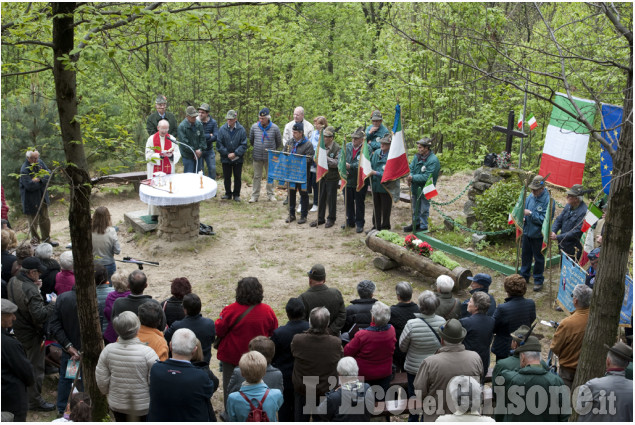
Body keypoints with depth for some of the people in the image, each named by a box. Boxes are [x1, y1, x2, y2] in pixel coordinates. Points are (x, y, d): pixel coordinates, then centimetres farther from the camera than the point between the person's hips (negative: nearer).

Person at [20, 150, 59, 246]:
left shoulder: (40, 162, -1)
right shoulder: (24, 170, -22)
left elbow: (48, 173, -4)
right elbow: (30, 185, -28)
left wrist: (39, 179, -23)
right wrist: (43, 181, -15)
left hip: (42, 197, 7)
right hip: (31, 199, -7)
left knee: (45, 219, 18)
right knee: (33, 221, 4)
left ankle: (46, 238, 33)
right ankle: (35, 240, 19)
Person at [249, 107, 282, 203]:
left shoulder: (274, 128, -5)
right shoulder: (254, 127, -1)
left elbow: (279, 142, 8)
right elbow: (251, 140, 15)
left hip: (270, 157, -1)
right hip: (257, 156, 1)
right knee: (257, 177, 6)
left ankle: (270, 195, 19)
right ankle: (255, 195, 12)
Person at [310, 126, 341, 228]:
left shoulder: (337, 148, -11)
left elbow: (338, 163, -18)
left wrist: (326, 158, -23)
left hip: (332, 177, -6)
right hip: (322, 176, 6)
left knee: (331, 198, 4)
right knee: (320, 197, 11)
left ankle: (331, 219, 17)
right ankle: (320, 218, 21)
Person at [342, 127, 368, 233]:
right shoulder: (347, 146, 4)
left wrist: (350, 166, -27)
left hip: (360, 181, -5)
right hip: (347, 179, 5)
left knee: (359, 203, 6)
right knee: (348, 202, 15)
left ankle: (360, 223, 18)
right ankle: (350, 221, 31)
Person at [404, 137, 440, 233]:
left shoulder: (433, 160, -21)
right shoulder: (417, 156, 1)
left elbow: (426, 177, -25)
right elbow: (411, 168, 4)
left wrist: (413, 177, -25)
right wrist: (410, 178, -16)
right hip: (415, 188, 7)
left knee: (424, 209, 5)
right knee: (415, 208, 21)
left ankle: (423, 226, 19)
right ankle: (415, 224, 37)